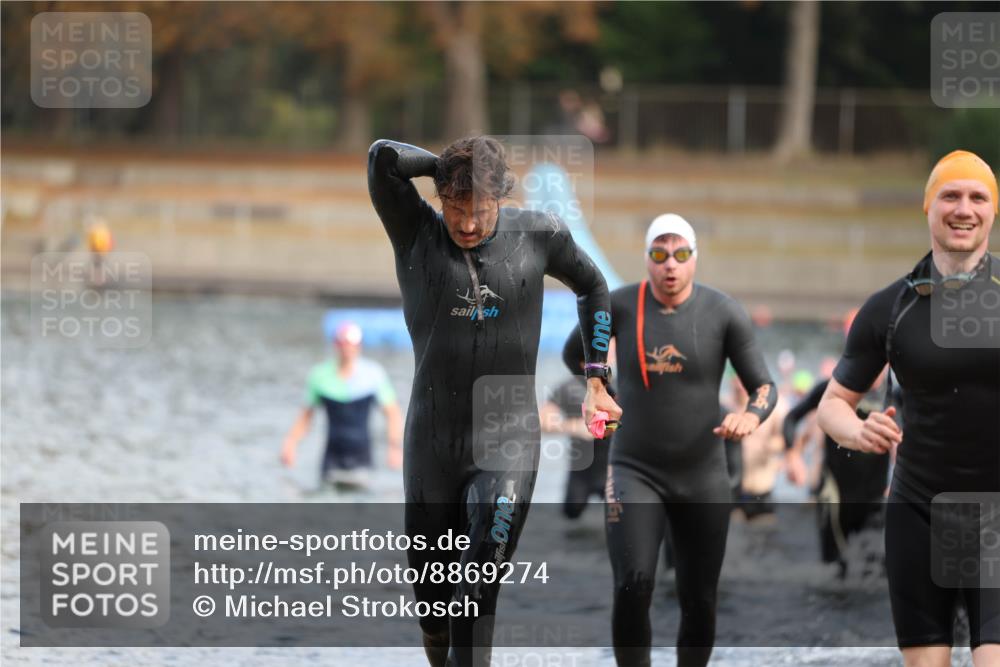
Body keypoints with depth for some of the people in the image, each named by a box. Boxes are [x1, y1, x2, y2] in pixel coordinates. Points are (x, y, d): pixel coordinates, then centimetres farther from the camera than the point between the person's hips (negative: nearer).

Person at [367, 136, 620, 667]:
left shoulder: (538, 236, -1)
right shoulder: (416, 235, -4)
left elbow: (592, 287, 18)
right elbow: (383, 157, -20)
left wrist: (596, 380, 17)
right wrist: (448, 166, -6)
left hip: (508, 446, -1)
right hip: (432, 444, 1)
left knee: (476, 597, -13)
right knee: (431, 593, 10)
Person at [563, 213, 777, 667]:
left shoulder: (725, 313, -10)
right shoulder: (619, 305, -8)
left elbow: (765, 388, -9)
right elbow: (573, 354, 12)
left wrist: (750, 417, -32)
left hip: (702, 478, 1)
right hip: (635, 475, -1)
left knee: (699, 603, 6)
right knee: (633, 587, -22)